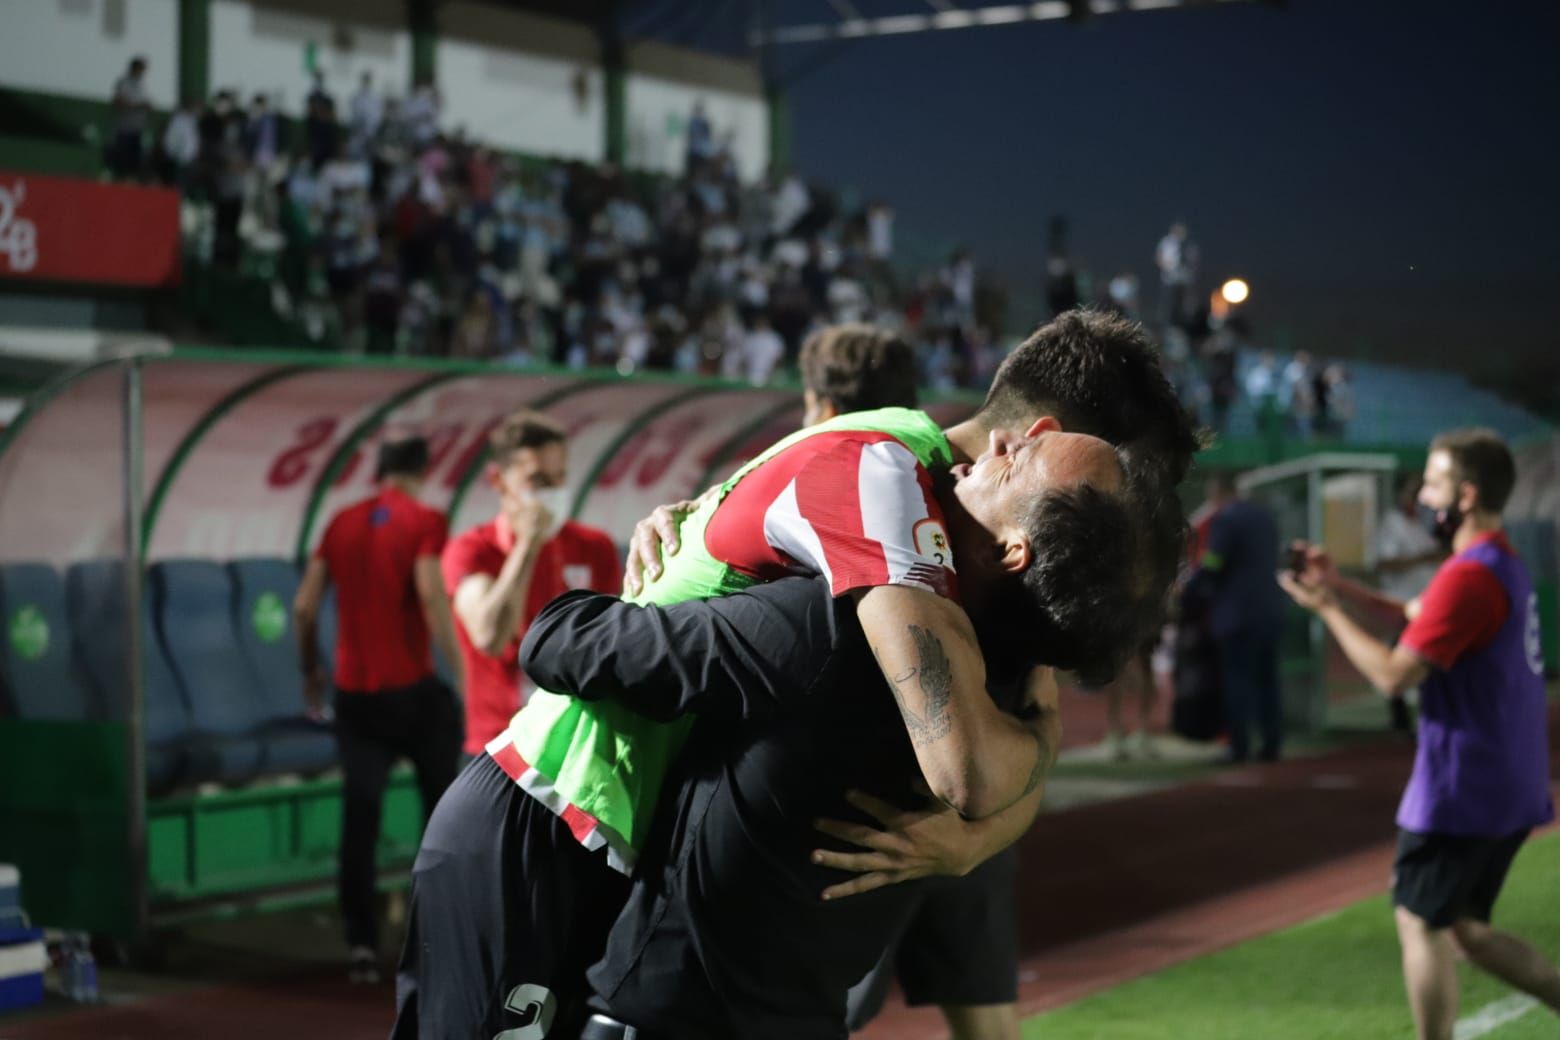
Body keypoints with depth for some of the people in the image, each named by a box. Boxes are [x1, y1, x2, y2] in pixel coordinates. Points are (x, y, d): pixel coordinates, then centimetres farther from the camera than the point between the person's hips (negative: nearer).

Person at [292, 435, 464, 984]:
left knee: (359, 820, 4)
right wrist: (463, 675, -17)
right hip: (412, 690, -4)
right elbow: (432, 598, -19)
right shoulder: (423, 522, -7)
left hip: (354, 695, 4)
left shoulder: (342, 523, 8)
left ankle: (362, 944, -2)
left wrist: (311, 670, 21)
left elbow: (305, 605, 7)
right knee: (444, 809, 15)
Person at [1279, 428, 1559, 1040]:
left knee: (1421, 923, 2)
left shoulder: (1467, 577, -19)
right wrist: (1341, 586, 11)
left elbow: (1394, 675, -20)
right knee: (1465, 928, 16)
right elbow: (1416, 618, 21)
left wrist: (1328, 609, -10)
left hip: (1461, 792, -9)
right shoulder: (1505, 565, 13)